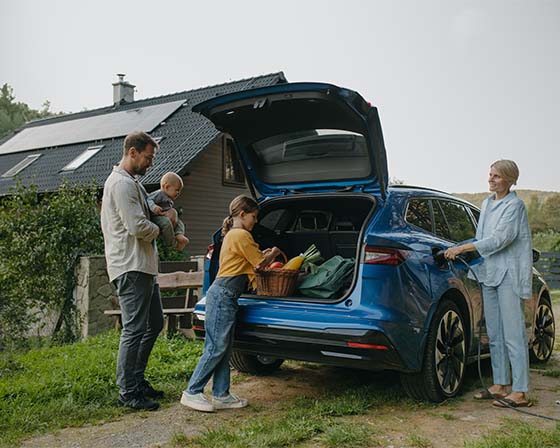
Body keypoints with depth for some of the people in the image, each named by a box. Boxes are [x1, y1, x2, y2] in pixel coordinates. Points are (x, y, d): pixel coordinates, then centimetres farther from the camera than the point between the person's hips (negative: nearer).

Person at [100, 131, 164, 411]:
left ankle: (137, 380, 25)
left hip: (143, 267, 11)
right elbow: (137, 227, -22)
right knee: (134, 330, -6)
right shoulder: (121, 183, -13)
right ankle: (127, 393, 2)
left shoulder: (131, 183, 21)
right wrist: (158, 230, -1)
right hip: (131, 268, -11)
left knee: (155, 323, 16)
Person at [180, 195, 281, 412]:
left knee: (224, 348, 10)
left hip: (225, 296, 10)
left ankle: (221, 395, 14)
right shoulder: (241, 235, -10)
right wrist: (273, 254, 13)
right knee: (216, 347, -6)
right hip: (223, 295, -10)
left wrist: (264, 255, 17)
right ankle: (192, 393, 0)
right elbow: (260, 263, -5)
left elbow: (251, 260, 26)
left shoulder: (232, 235, 21)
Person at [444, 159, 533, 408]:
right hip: (489, 273, 8)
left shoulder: (515, 205, -9)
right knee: (495, 334, 11)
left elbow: (499, 240, -17)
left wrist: (462, 248, -18)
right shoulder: (487, 203, 15)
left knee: (513, 334, -7)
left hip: (509, 275, -8)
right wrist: (458, 250, 4)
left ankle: (520, 392, -2)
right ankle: (500, 385, 20)